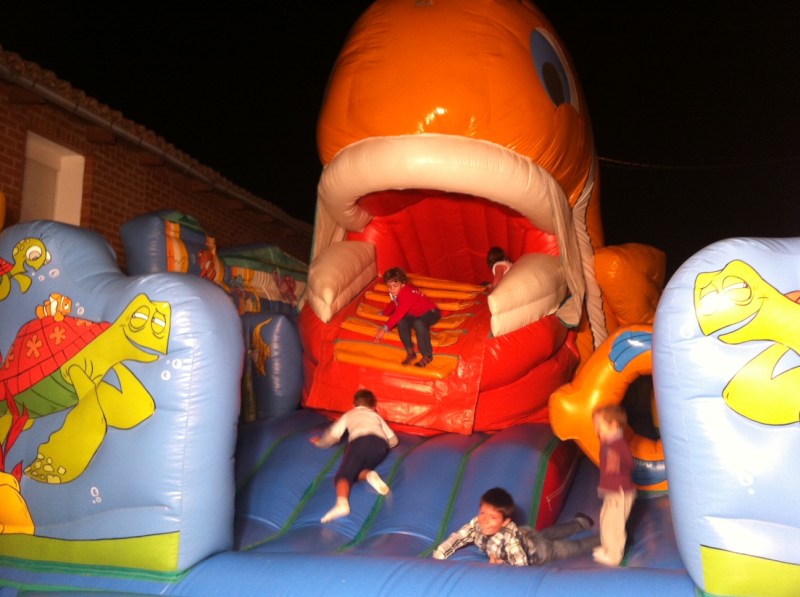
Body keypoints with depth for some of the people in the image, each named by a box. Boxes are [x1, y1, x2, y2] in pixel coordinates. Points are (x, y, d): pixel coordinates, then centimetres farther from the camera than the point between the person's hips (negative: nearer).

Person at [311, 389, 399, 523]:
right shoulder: (376, 416, 39)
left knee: (344, 474, -10)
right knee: (356, 471, 16)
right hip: (381, 444, 3)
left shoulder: (349, 415, 34)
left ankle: (342, 503, -42)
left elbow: (333, 435, 25)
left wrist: (319, 442, 44)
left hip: (360, 441, -3)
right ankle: (368, 475, -21)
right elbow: (393, 440, 33)